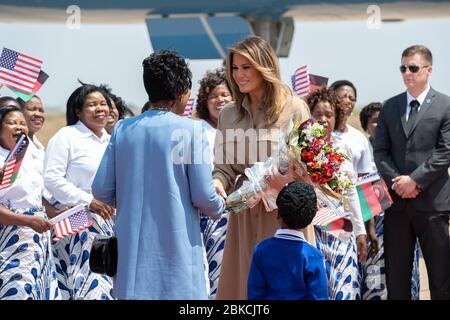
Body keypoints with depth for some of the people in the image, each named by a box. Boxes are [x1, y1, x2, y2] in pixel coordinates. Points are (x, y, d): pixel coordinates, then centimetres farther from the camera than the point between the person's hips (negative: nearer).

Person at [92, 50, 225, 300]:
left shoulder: (123, 129, 3)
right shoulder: (190, 130, -8)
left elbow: (101, 190, 3)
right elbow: (203, 196, -7)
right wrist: (218, 208, 15)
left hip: (132, 252, 4)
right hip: (176, 250, -4)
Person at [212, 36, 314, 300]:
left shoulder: (294, 108, -2)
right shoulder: (228, 115, 11)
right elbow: (224, 166, 10)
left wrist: (281, 181, -19)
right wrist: (218, 182, -12)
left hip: (285, 214, -4)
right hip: (245, 216, 4)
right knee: (242, 284, 5)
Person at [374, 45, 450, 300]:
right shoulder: (390, 107, 12)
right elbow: (380, 151, 8)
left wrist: (415, 179, -13)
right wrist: (396, 180, -7)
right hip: (397, 201, 4)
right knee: (396, 274, 7)